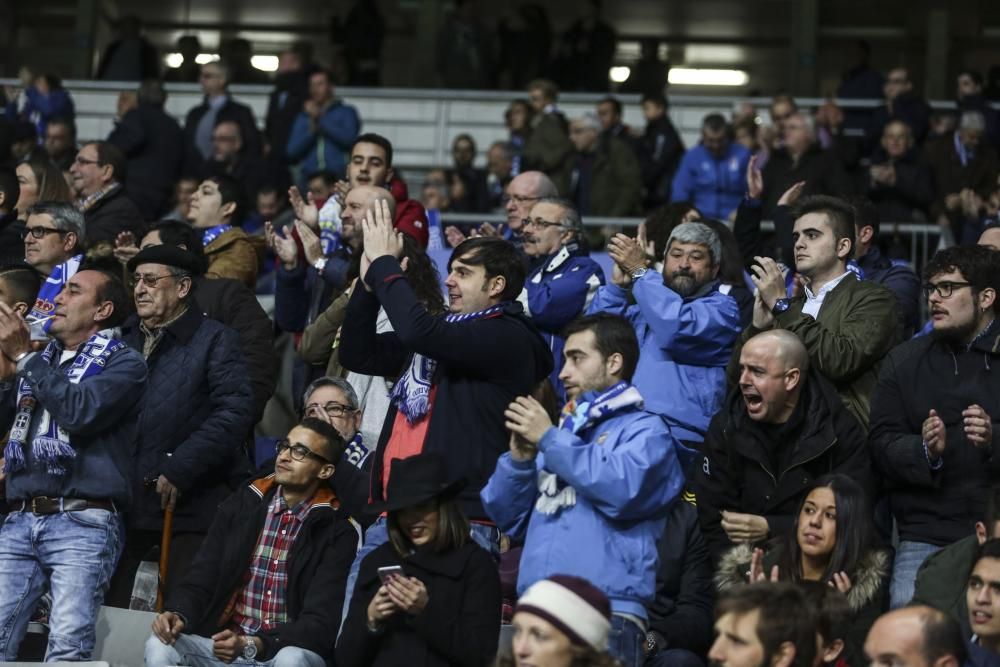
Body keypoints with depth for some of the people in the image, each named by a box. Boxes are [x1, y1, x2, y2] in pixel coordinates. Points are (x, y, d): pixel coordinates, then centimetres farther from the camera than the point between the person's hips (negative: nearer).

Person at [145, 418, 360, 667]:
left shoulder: (337, 533, -3)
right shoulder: (241, 506, 8)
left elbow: (322, 620, -10)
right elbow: (200, 578, 8)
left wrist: (252, 646, -24)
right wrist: (178, 614, -16)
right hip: (223, 643, 3)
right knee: (160, 646, -25)